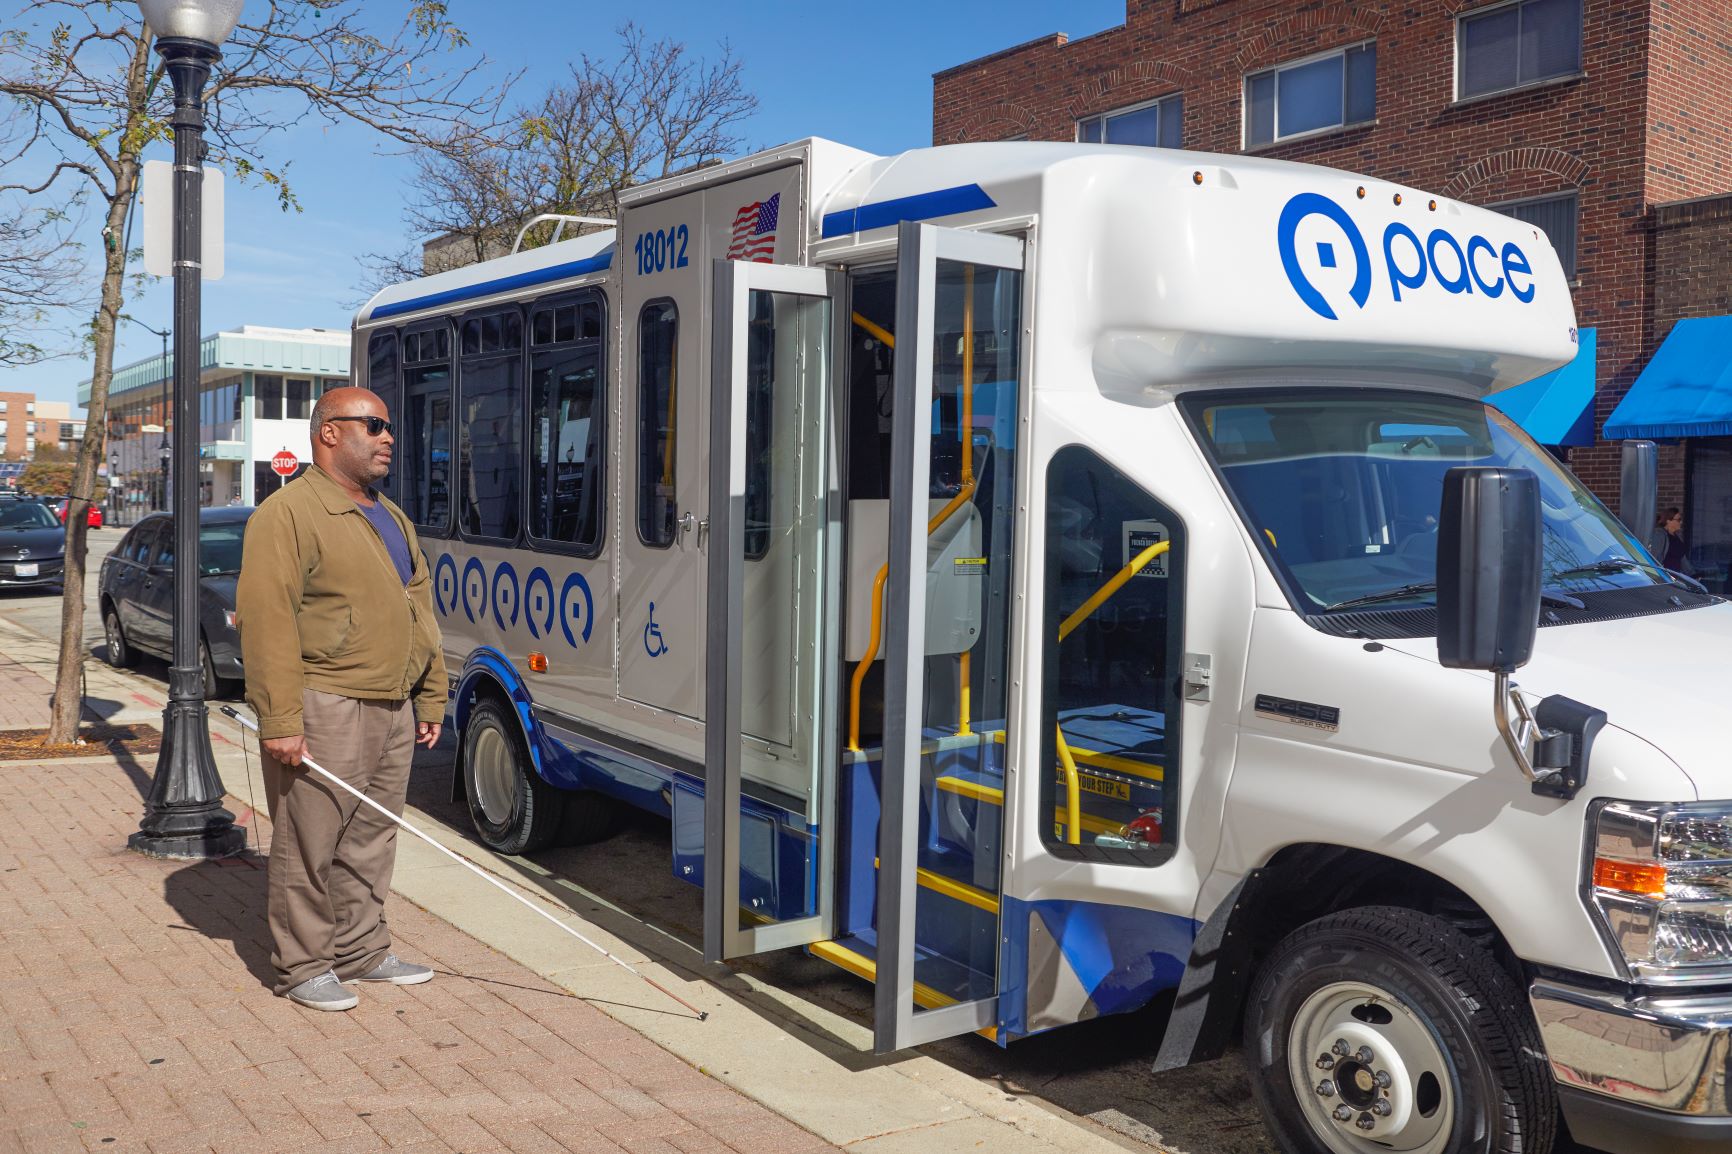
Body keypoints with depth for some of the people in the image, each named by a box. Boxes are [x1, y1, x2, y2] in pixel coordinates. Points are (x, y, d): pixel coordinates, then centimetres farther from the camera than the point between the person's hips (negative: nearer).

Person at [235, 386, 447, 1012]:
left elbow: (421, 612, 21)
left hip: (393, 712, 8)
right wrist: (279, 720, -21)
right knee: (308, 845, 1)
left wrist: (431, 700, 16)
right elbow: (266, 620, -17)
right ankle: (303, 966, 14)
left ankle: (363, 950, 28)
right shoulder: (288, 514, -10)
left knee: (370, 841, 15)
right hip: (325, 711, -8)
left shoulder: (392, 519, 18)